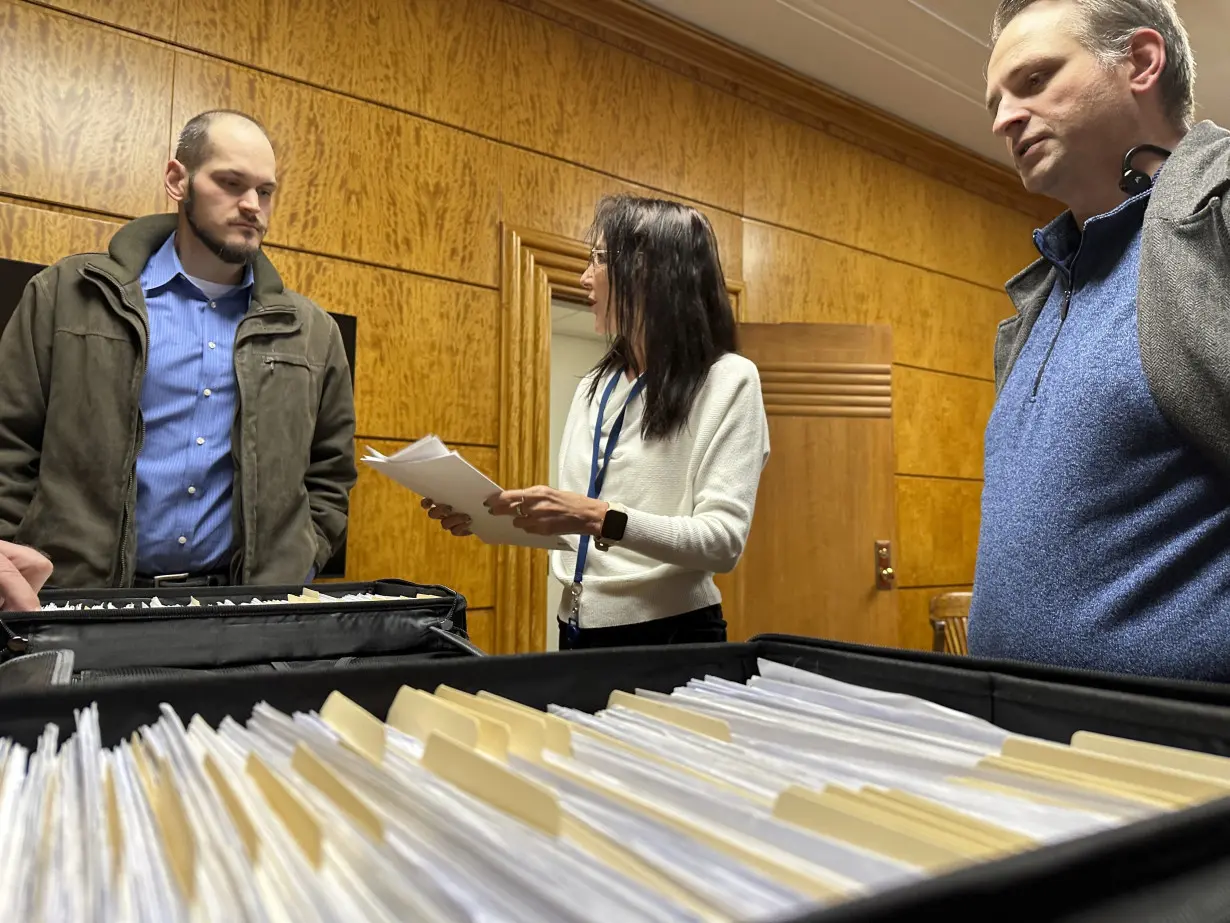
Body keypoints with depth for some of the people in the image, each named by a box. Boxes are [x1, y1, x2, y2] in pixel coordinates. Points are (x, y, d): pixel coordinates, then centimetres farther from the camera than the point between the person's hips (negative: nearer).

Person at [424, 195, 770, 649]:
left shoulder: (728, 380, -10)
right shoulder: (594, 387, 9)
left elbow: (723, 540, -19)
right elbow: (568, 522, 10)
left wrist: (600, 519, -30)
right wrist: (487, 516, -5)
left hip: (669, 636, -6)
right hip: (579, 631, 6)